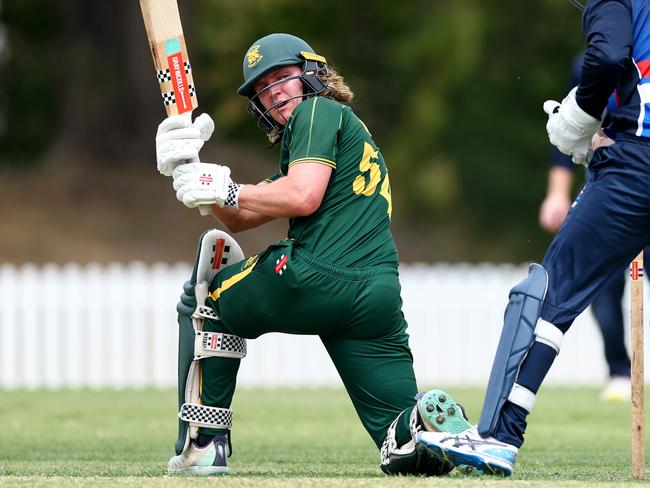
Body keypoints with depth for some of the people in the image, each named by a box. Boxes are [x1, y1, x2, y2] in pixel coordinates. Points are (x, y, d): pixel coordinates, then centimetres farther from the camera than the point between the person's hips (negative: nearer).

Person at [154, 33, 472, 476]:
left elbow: (303, 197, -12)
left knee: (205, 296, 22)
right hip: (378, 299, 8)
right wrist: (189, 166, 18)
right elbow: (237, 218, 27)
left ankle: (203, 444, 12)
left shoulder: (318, 112, 5)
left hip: (315, 280, -8)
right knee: (405, 450, 7)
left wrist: (227, 189, -1)